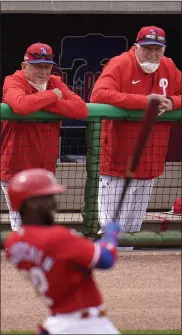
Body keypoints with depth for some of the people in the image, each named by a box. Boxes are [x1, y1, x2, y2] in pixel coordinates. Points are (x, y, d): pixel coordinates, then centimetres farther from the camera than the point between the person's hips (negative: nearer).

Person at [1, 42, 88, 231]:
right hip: (17, 169, -6)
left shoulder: (55, 83, 8)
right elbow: (22, 105, -32)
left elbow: (81, 109, -7)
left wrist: (45, 103, -16)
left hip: (45, 171, 6)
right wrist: (52, 96, -17)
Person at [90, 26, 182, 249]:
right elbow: (98, 95, -24)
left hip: (149, 166, 6)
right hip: (118, 163, -6)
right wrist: (144, 101, -27)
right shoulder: (120, 65, -10)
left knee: (133, 229, 13)